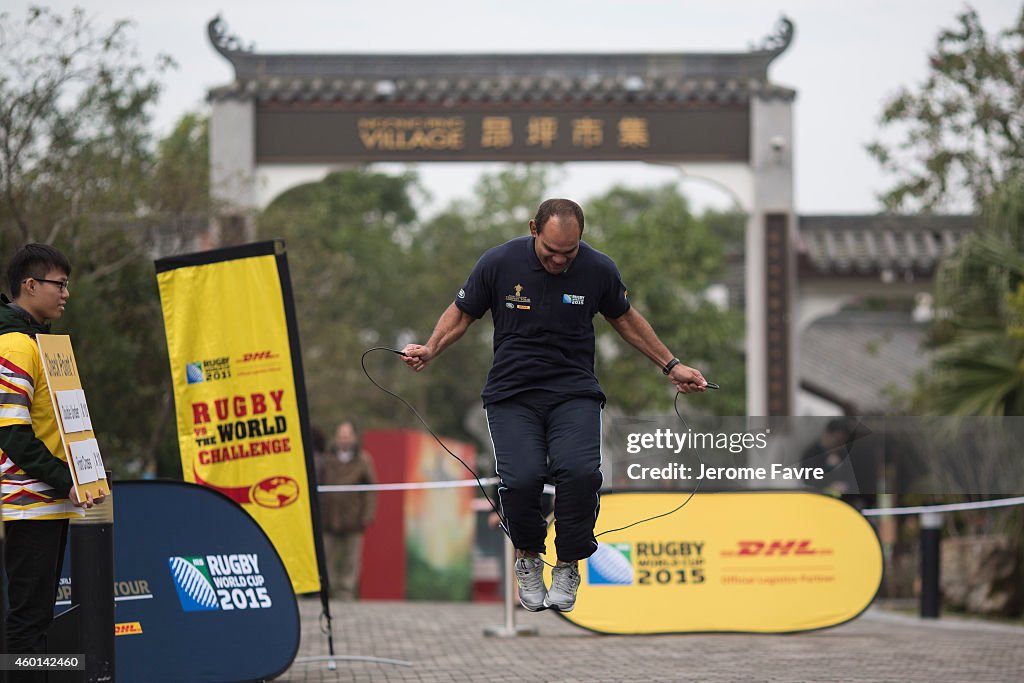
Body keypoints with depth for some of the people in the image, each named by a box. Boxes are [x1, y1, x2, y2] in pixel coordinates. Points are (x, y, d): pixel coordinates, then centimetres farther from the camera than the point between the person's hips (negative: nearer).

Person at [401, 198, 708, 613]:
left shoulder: (598, 269, -5)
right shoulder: (499, 263, -8)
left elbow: (625, 319, 14)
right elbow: (462, 313, 6)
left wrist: (671, 367, 15)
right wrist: (430, 350, -11)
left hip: (573, 392, 1)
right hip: (512, 392, -1)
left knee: (579, 471, -26)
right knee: (521, 478, -24)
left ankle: (569, 564, -1)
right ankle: (528, 559, 7)